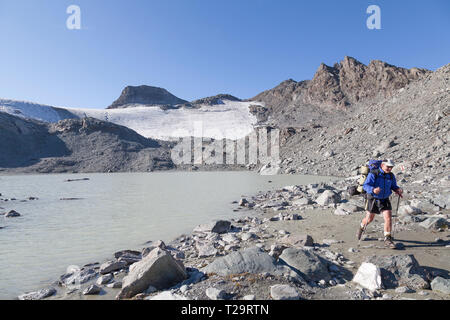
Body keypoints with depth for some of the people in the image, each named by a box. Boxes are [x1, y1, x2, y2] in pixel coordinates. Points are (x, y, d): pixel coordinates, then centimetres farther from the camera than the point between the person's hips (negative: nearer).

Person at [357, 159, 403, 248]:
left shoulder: (391, 176, -4)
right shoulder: (373, 174, -19)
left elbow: (394, 186, 11)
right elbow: (365, 186, -26)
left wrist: (398, 190, -11)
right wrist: (373, 190, -45)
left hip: (384, 200, 3)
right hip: (373, 199, -3)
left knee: (388, 218, -11)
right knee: (369, 219, 12)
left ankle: (387, 240, 2)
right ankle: (362, 227, 44)